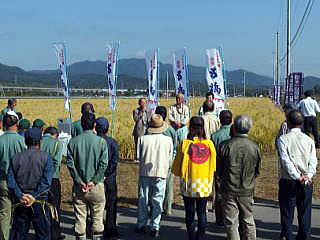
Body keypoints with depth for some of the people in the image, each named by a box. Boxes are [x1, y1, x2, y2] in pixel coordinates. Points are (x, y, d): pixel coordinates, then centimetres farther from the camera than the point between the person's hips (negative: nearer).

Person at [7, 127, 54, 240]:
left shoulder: (16, 157, 5)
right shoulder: (45, 157, -4)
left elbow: (11, 181, -3)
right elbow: (46, 181, -15)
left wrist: (20, 196, -8)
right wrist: (34, 196, -14)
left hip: (20, 202, 3)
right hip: (39, 201, -3)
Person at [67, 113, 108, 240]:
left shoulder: (73, 141, -1)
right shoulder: (101, 141, -6)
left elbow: (70, 163, -4)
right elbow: (103, 164, -11)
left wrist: (79, 181, -3)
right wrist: (94, 181, -8)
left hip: (79, 186, 2)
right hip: (96, 186, -2)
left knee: (80, 217, 9)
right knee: (97, 217, 9)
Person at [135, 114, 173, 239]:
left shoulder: (143, 138, -5)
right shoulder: (168, 140, -4)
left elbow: (138, 156, 0)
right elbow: (170, 158, 2)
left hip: (145, 172, 0)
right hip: (161, 173, 0)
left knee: (143, 200, 12)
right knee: (157, 201, 7)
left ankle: (141, 225, 18)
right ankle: (155, 228, 7)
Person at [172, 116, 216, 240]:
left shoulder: (185, 144, -12)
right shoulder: (209, 144, -6)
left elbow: (177, 169, -7)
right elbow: (213, 167, 5)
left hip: (189, 184, -2)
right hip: (205, 185, 2)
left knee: (190, 213, 10)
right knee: (202, 212, 14)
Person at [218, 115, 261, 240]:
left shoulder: (225, 146, -12)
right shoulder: (254, 147, -5)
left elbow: (218, 169, -1)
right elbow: (257, 171, 5)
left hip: (229, 190, -2)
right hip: (247, 190, 2)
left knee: (231, 222, 6)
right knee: (248, 221, 17)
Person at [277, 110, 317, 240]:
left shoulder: (283, 139, -7)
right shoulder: (309, 140, 3)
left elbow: (286, 161, -16)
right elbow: (313, 161, -6)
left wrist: (297, 177, -15)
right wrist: (307, 176, -12)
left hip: (288, 182, -2)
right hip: (306, 184, 3)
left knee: (287, 215, 7)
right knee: (305, 215, 12)